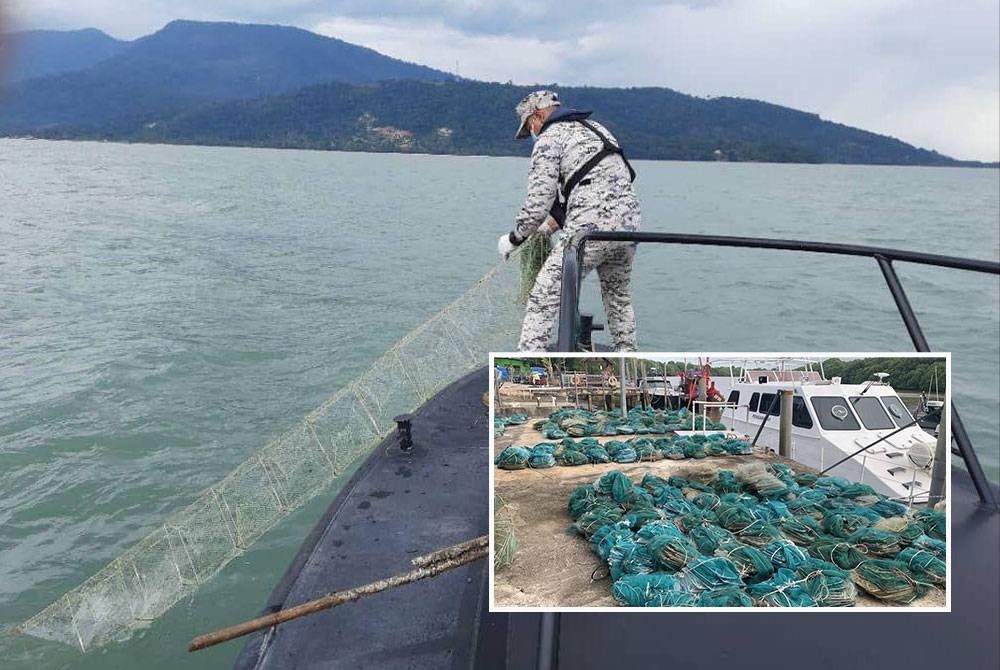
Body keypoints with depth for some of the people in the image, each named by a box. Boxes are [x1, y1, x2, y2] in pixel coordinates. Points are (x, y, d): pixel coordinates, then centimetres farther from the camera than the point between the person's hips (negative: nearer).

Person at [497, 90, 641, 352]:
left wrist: (514, 238, 11)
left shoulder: (549, 137, 2)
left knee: (543, 298, -4)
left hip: (591, 230, -8)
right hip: (629, 225, 8)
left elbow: (538, 202, -4)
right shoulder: (597, 128, 27)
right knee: (619, 299, 25)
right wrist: (549, 227, 29)